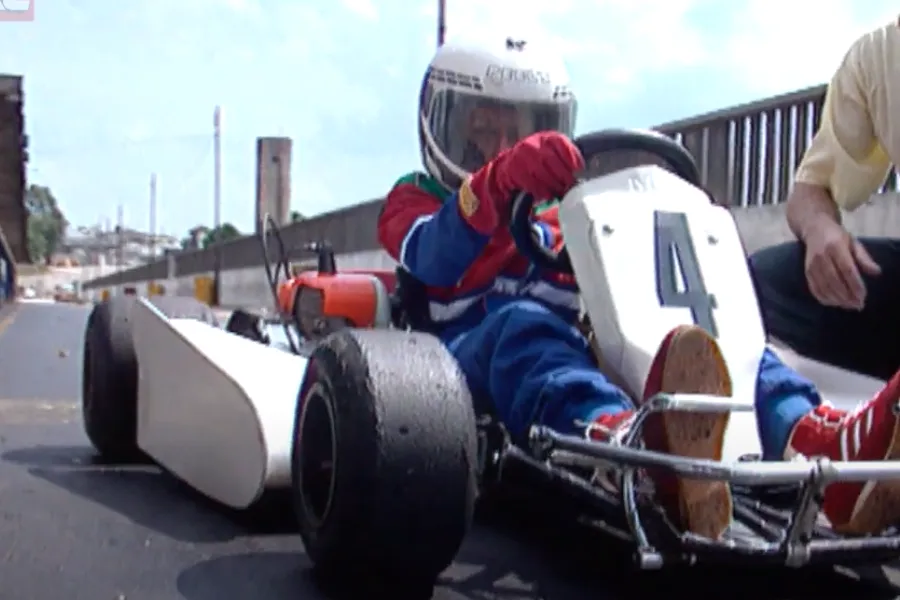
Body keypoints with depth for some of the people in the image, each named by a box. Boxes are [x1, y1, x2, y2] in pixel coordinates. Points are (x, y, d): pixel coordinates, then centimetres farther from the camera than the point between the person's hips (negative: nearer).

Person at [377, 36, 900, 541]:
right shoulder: (415, 200, 19)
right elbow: (434, 259, -9)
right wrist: (499, 181, -30)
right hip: (471, 360, -3)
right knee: (523, 324, -38)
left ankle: (827, 447, -53)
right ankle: (617, 436, -72)